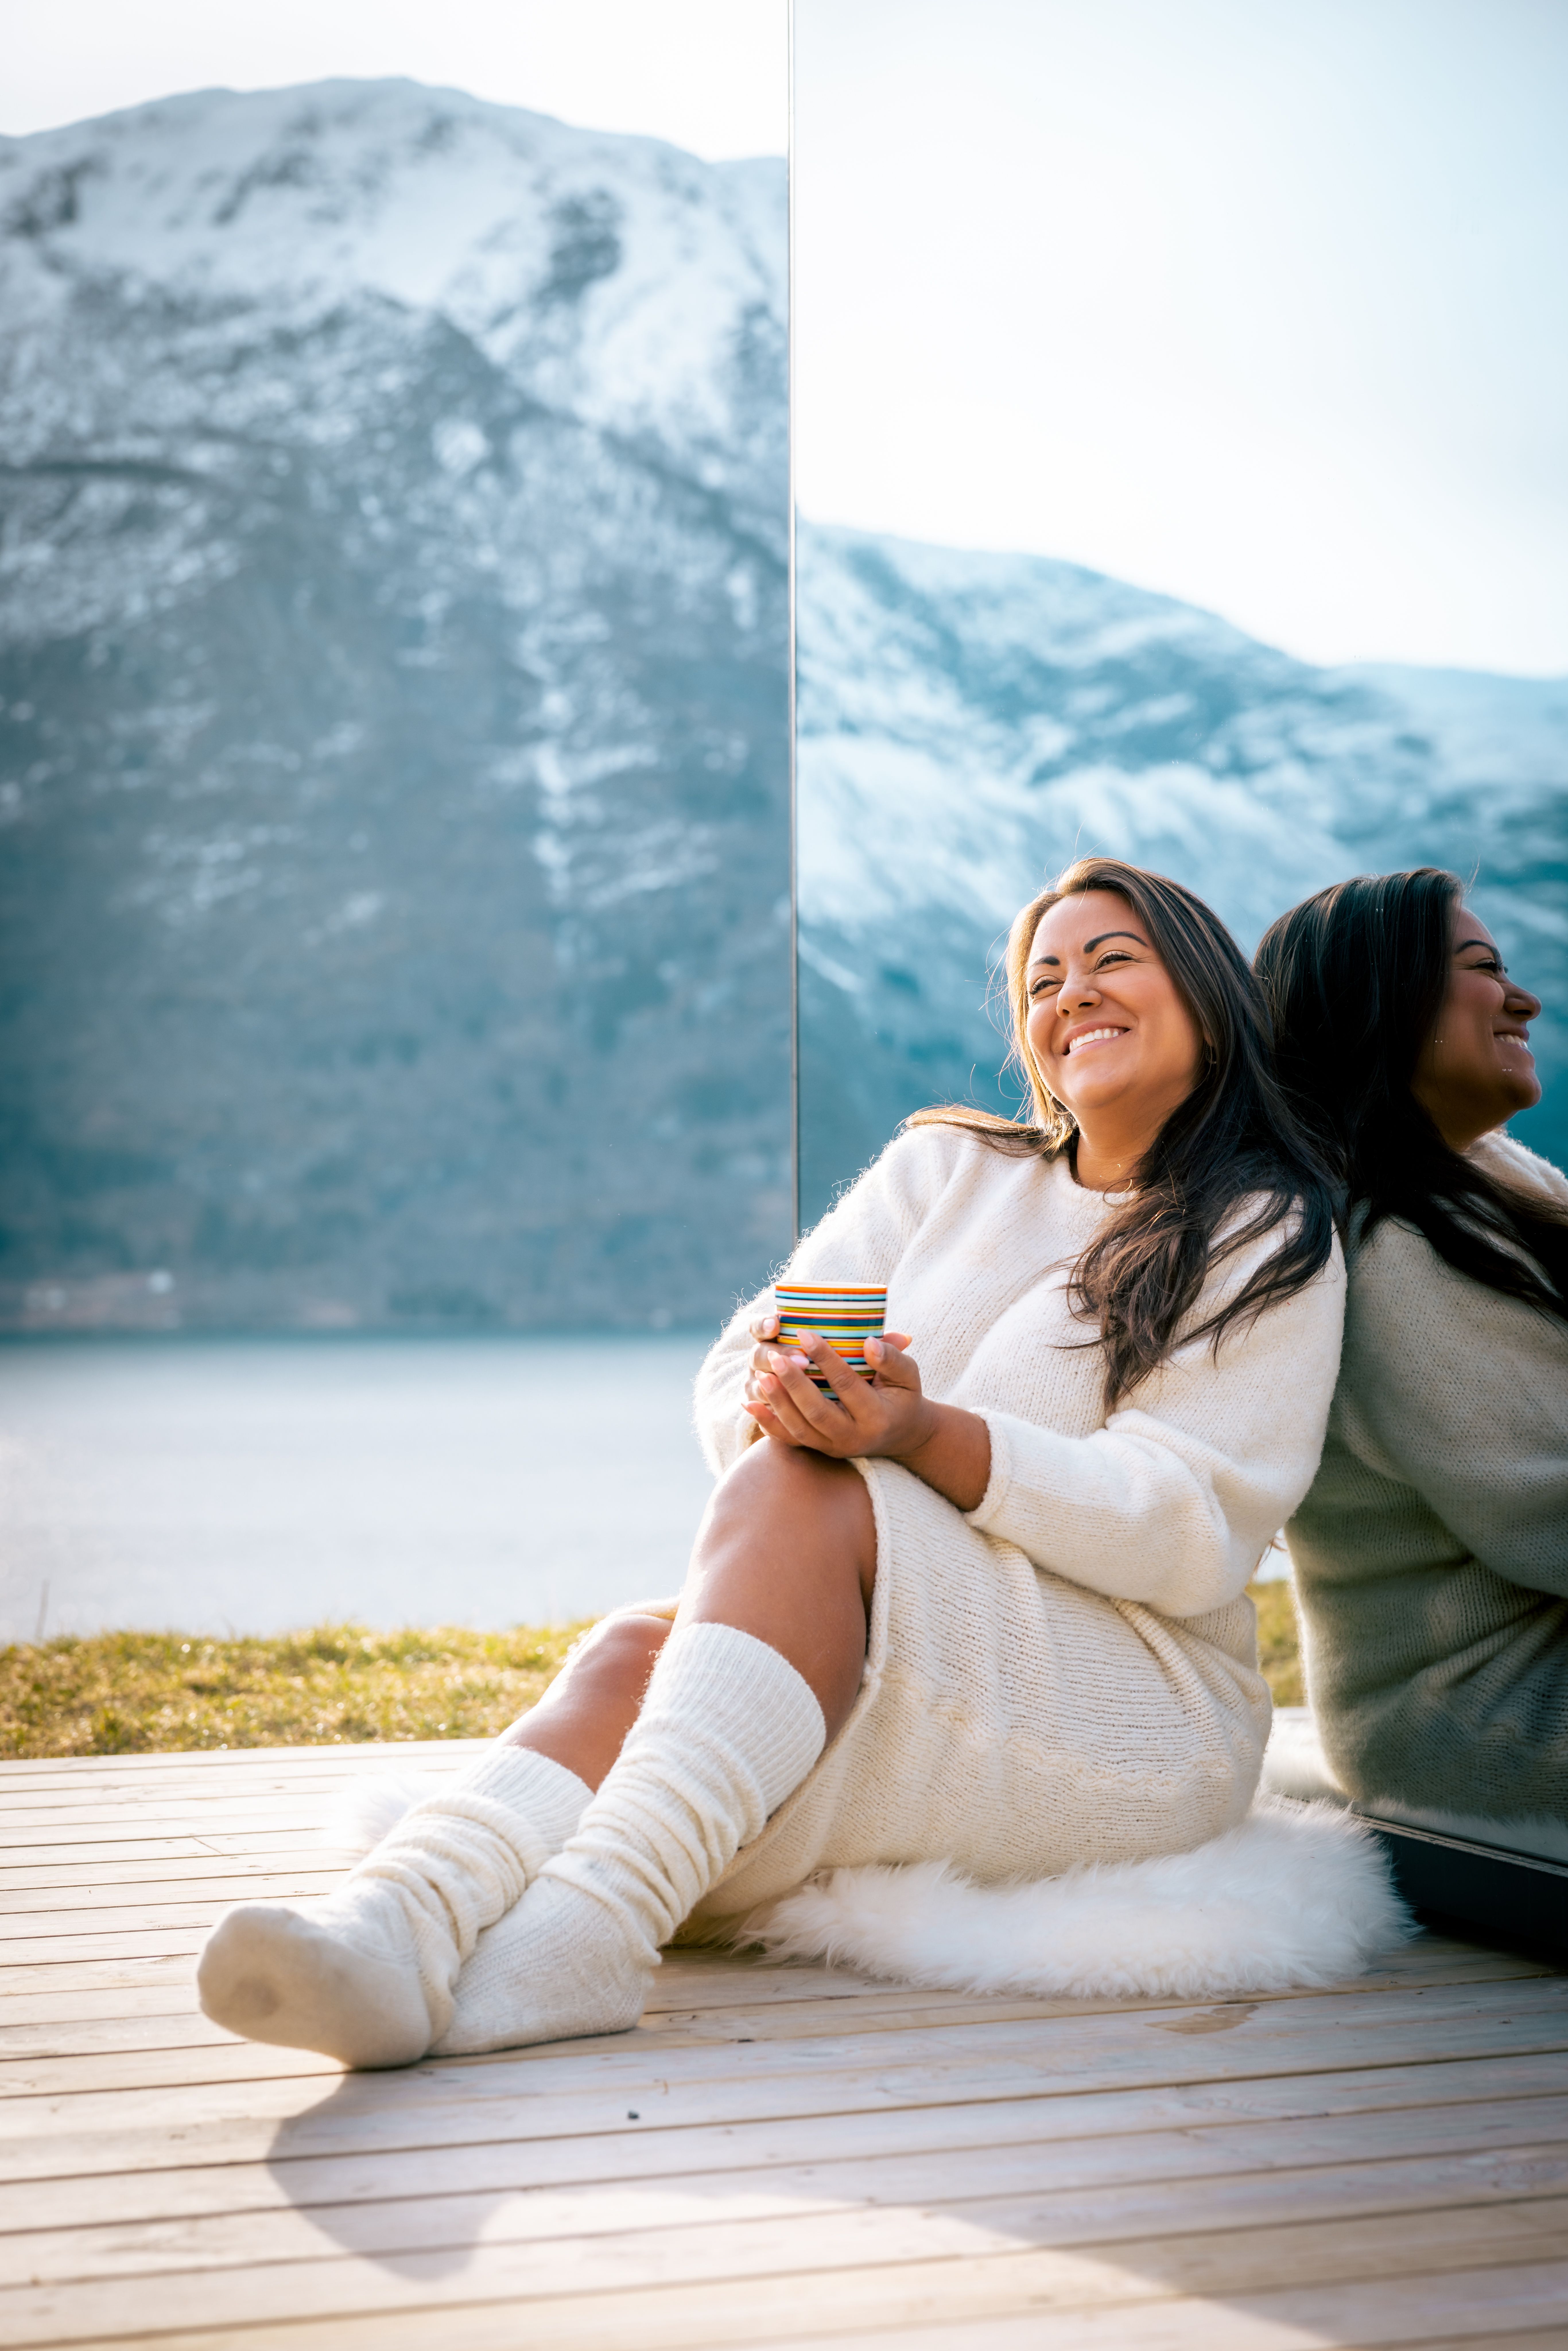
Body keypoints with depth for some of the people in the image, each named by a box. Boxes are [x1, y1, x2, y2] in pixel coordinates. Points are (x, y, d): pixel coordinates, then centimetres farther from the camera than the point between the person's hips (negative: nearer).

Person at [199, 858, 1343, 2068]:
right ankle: (396, 1930, -54)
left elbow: (1189, 1537, -10)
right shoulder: (948, 1166, 18)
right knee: (632, 1659, -28)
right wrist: (778, 1402, -19)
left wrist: (926, 1435, -24)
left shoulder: (1272, 1242, 4)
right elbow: (736, 1373, 8)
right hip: (880, 1682, 4)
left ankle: (592, 1924, -46)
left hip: (1137, 1719, -4)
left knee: (797, 1493, -30)